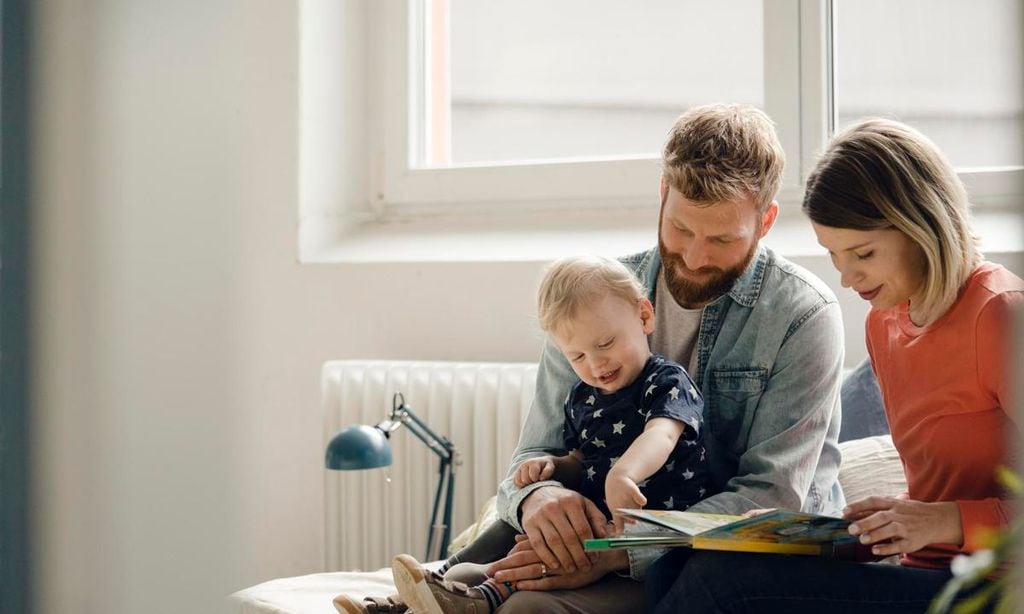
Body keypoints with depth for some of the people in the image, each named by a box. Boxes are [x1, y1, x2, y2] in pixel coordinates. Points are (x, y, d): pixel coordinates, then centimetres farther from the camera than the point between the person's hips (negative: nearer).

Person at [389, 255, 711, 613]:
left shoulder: (668, 383, -9)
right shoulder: (582, 399, 15)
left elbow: (661, 435, -29)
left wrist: (624, 473, -51)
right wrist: (553, 466, 0)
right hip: (595, 518, 9)